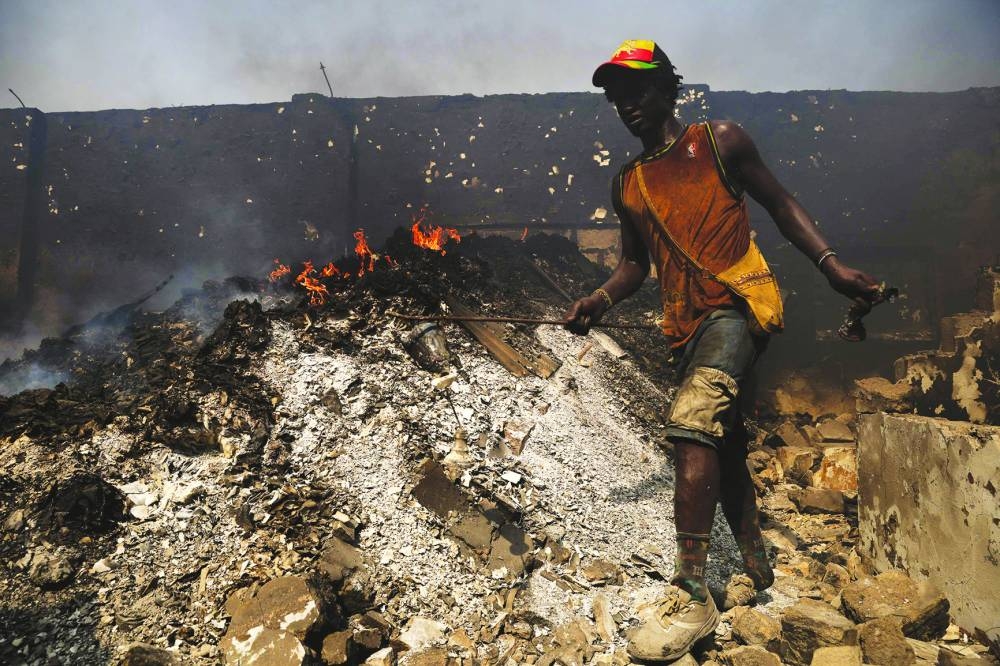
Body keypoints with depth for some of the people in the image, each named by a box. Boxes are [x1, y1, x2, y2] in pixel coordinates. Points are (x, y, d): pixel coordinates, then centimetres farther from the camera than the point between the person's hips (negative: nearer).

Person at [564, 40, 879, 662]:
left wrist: (831, 263, -7)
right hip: (686, 323, 6)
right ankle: (756, 558, 37)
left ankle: (693, 595, -21)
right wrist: (603, 298, 1)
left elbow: (781, 204, 4)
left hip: (739, 303, -6)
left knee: (690, 423, -26)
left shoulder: (719, 140, 2)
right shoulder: (627, 184, 15)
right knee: (723, 445, 16)